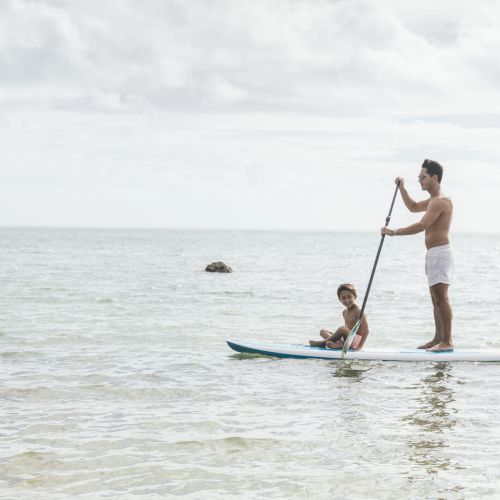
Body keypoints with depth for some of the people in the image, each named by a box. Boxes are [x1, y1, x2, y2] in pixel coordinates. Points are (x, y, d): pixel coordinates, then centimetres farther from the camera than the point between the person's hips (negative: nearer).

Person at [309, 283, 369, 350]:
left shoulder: (358, 312, -11)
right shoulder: (344, 312, 14)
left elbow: (365, 331, -18)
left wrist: (359, 346, -24)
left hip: (355, 341, -9)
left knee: (341, 329, -34)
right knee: (323, 332, 5)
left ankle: (323, 342, -16)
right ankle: (338, 344, -25)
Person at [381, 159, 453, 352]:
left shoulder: (440, 201, -15)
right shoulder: (433, 201, 18)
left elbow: (421, 225, -24)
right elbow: (413, 207, 36)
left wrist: (394, 232, -20)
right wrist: (402, 189, 21)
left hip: (440, 253, -11)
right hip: (433, 254, 11)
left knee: (441, 298, -11)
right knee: (436, 298, 11)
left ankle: (447, 341, -12)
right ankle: (438, 338, 15)